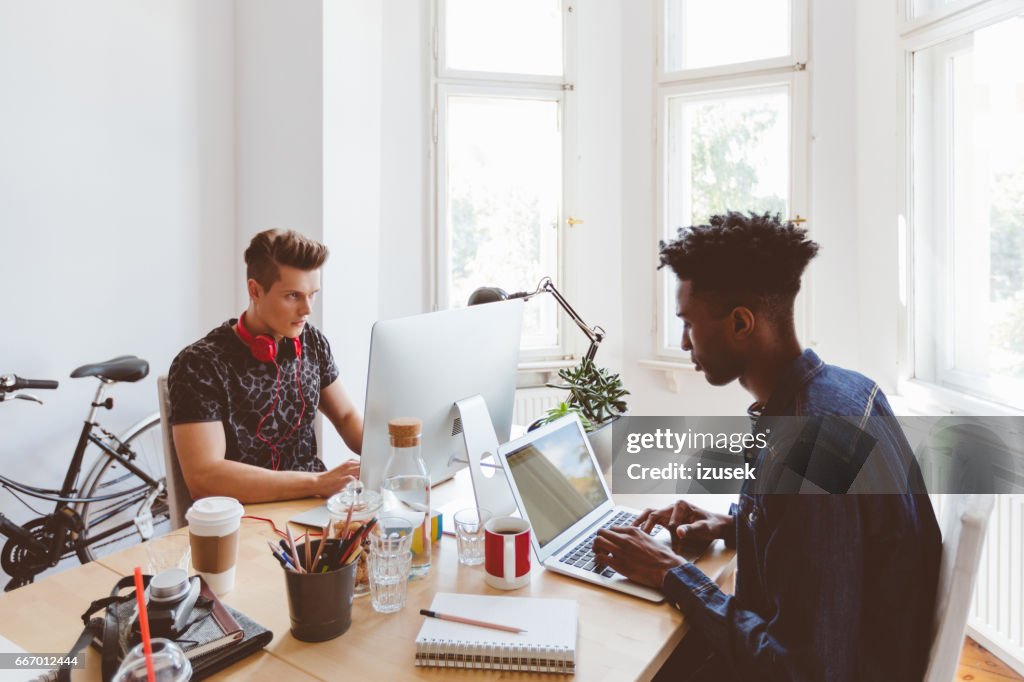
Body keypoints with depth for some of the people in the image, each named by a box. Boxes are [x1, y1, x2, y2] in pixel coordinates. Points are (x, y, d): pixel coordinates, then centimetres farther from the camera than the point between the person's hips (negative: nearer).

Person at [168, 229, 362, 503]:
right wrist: (317, 482, -28)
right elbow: (203, 478, -23)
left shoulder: (312, 342, 1)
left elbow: (346, 417, 12)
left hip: (312, 503, 5)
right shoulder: (200, 365, -15)